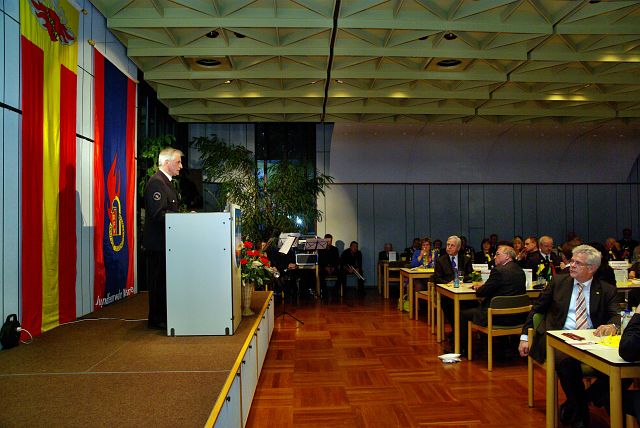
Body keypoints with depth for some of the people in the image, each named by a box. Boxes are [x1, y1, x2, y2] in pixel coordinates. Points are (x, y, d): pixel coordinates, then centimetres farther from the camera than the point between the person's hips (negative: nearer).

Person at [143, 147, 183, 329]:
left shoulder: (166, 182, 17)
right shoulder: (156, 182, -16)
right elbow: (159, 214, -25)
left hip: (165, 241, 10)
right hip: (157, 241, -10)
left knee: (164, 279, 15)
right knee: (158, 280, -1)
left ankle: (163, 317, 25)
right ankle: (157, 320, 9)